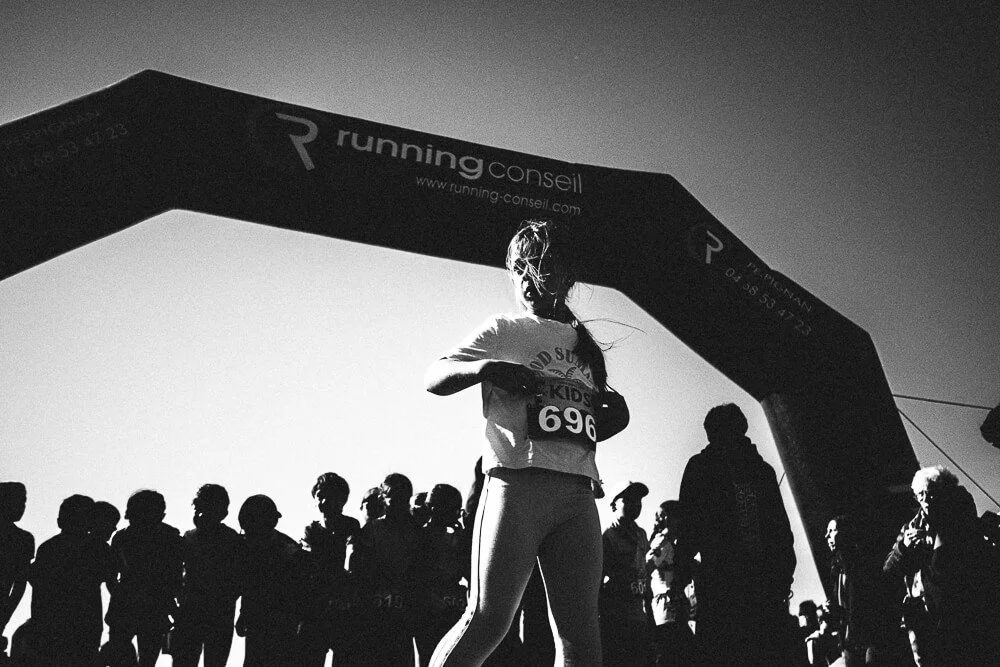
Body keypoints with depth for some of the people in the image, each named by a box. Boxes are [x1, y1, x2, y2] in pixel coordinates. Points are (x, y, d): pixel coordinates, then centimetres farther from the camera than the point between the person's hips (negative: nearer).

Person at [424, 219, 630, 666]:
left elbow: (608, 413, 31)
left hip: (579, 491, 4)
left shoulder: (584, 344, 25)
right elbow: (433, 379, 3)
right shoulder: (502, 331, 11)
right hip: (517, 482, -4)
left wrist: (612, 414, 7)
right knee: (487, 620, -11)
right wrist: (486, 368, -16)